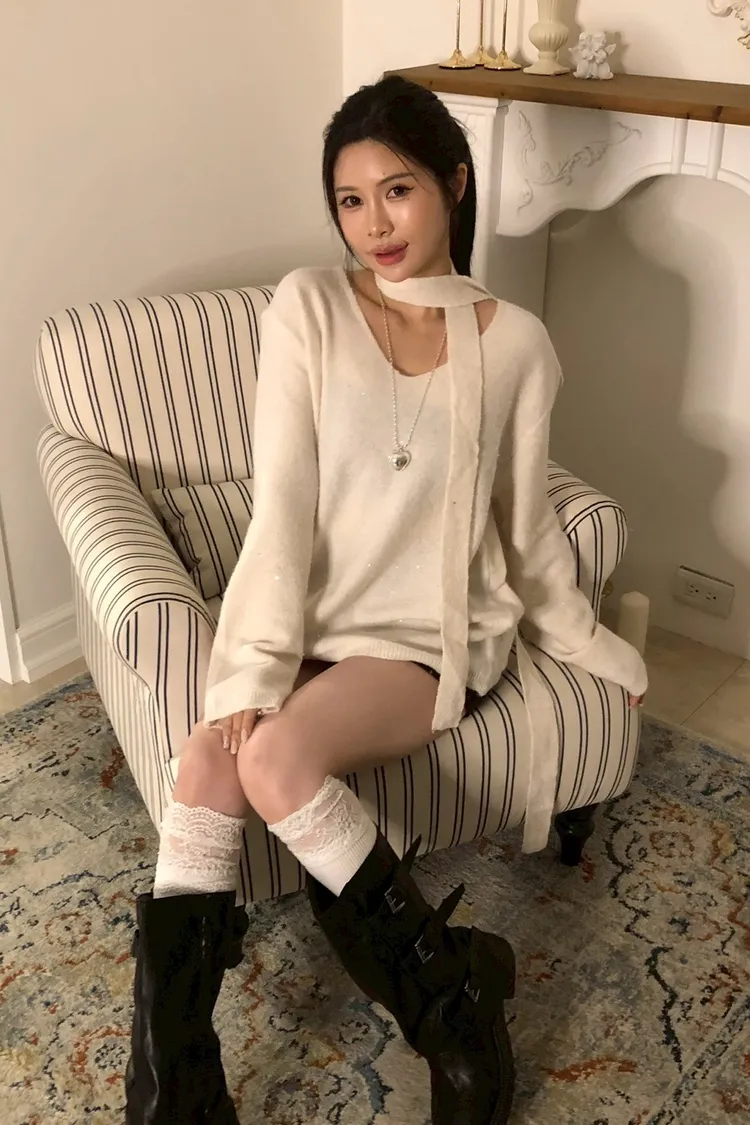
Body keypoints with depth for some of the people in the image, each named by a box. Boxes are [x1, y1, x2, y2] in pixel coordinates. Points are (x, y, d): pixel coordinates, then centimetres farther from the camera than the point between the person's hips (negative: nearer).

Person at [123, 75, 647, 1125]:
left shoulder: (514, 341, -1)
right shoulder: (308, 307, -2)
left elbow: (526, 523, 9)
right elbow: (282, 501, -9)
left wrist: (595, 647, 16)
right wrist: (253, 671, -17)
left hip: (431, 633, -2)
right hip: (311, 613, 2)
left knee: (278, 762, -28)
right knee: (208, 767, -25)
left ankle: (438, 987, -6)